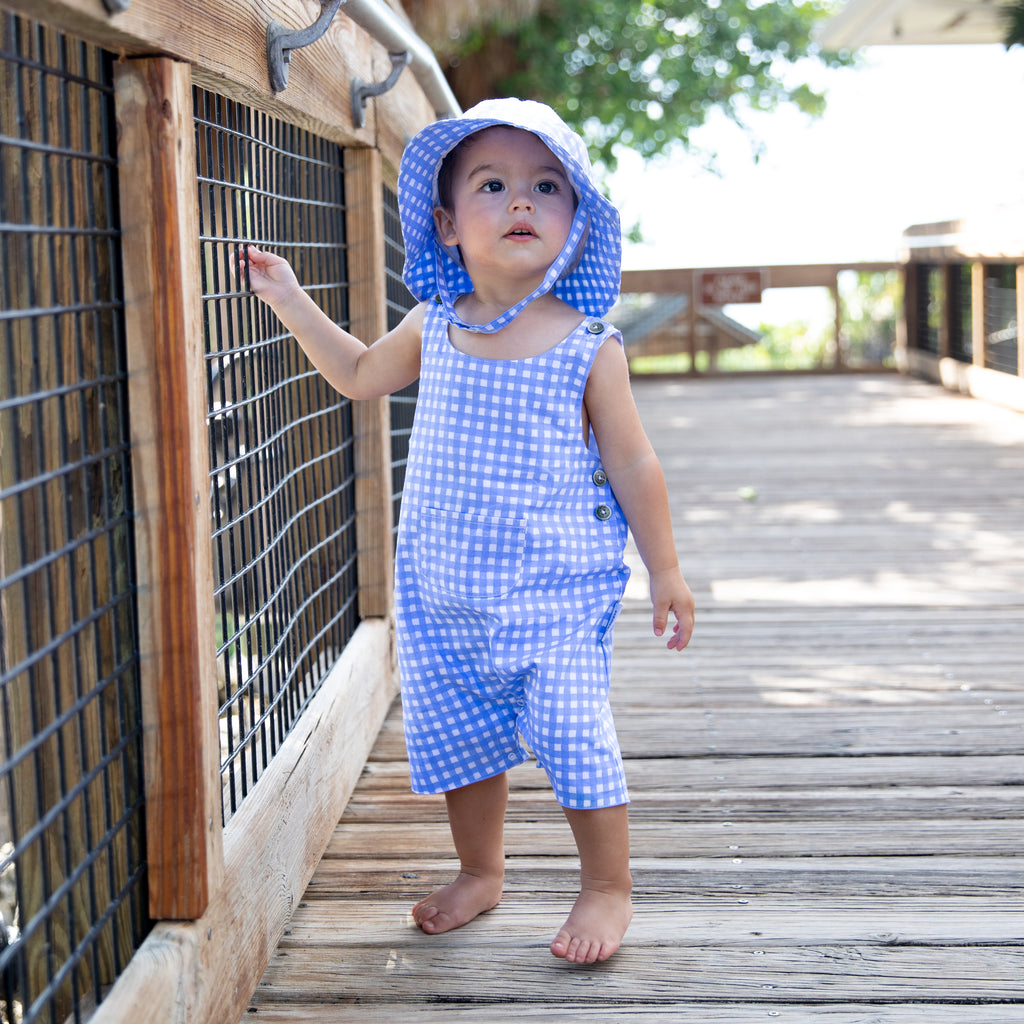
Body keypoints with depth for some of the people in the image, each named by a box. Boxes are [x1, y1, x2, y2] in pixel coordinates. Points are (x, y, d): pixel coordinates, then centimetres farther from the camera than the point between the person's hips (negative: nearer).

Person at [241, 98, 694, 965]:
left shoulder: (590, 348, -10)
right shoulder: (434, 328, 1)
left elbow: (633, 466, -3)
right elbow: (360, 376, 21)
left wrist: (665, 572, 0)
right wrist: (292, 303, 17)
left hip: (555, 592, -4)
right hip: (441, 587, 4)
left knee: (571, 730, -9)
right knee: (456, 732, 13)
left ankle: (609, 886, 13)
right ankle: (481, 872, 35)